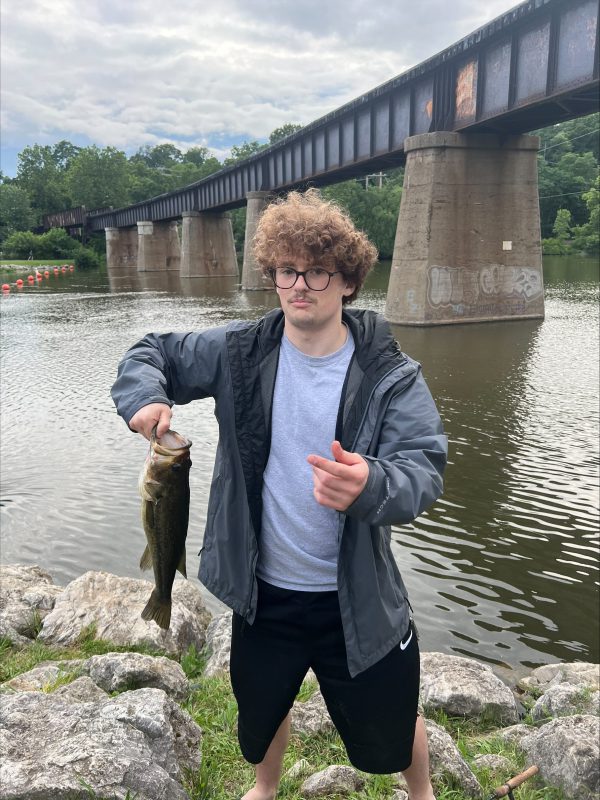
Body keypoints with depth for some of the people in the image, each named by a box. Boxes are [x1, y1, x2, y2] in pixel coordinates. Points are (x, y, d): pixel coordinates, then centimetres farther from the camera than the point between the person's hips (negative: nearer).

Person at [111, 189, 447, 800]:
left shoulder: (390, 375, -16)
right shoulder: (238, 352, -9)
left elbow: (424, 472, -25)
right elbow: (152, 354, 4)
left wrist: (369, 486, -48)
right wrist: (143, 396, -18)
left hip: (357, 597, -2)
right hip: (261, 590, 3)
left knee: (392, 729, 19)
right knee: (260, 712, 28)